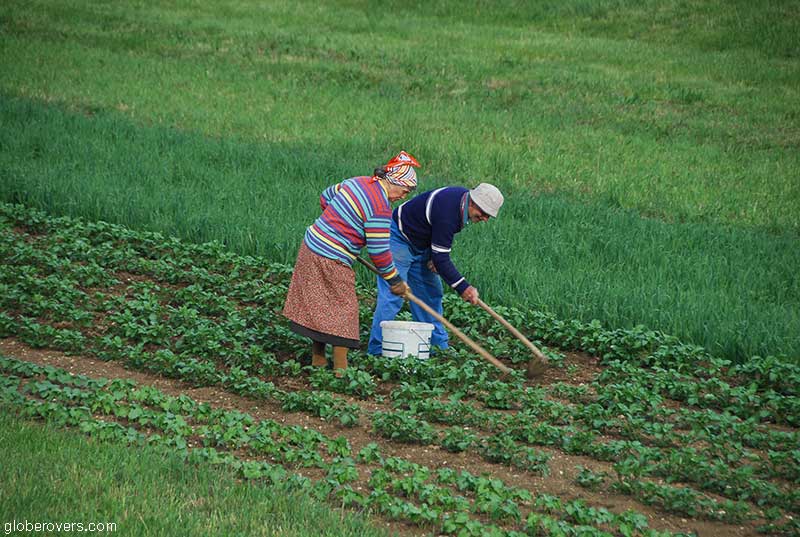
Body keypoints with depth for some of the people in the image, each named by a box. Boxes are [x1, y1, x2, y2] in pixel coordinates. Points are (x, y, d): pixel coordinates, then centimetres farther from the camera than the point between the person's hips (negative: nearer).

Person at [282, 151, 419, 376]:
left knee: (319, 307, 16)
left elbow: (325, 197, 23)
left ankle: (318, 358, 26)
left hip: (311, 245, 9)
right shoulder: (380, 208, -18)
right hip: (331, 261, -9)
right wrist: (394, 281, -3)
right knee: (343, 309, 2)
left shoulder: (358, 182, 8)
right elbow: (379, 251, -16)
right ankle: (340, 368, 5)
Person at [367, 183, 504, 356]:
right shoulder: (446, 212, -35)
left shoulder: (464, 197, -6)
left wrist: (436, 256, -4)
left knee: (431, 293, 10)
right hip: (398, 239, -10)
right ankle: (376, 351, -15)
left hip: (420, 244, 10)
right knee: (393, 295, -16)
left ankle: (438, 346, 17)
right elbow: (440, 259, -30)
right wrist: (463, 288, -28)